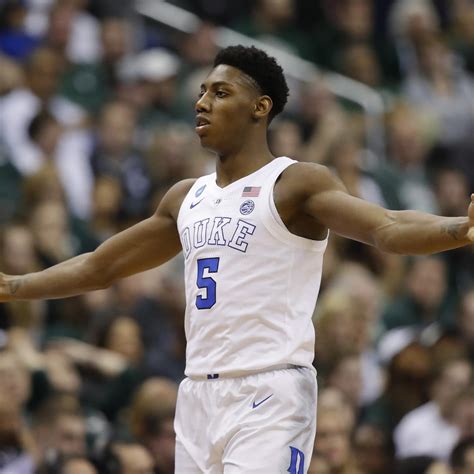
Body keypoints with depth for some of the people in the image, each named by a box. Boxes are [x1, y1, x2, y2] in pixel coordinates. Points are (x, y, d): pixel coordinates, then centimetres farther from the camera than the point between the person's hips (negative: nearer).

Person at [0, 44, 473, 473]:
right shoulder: (185, 197, 17)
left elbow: (387, 228, -21)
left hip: (270, 393, -7)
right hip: (199, 397, 7)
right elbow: (97, 267, 28)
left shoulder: (296, 185, -5)